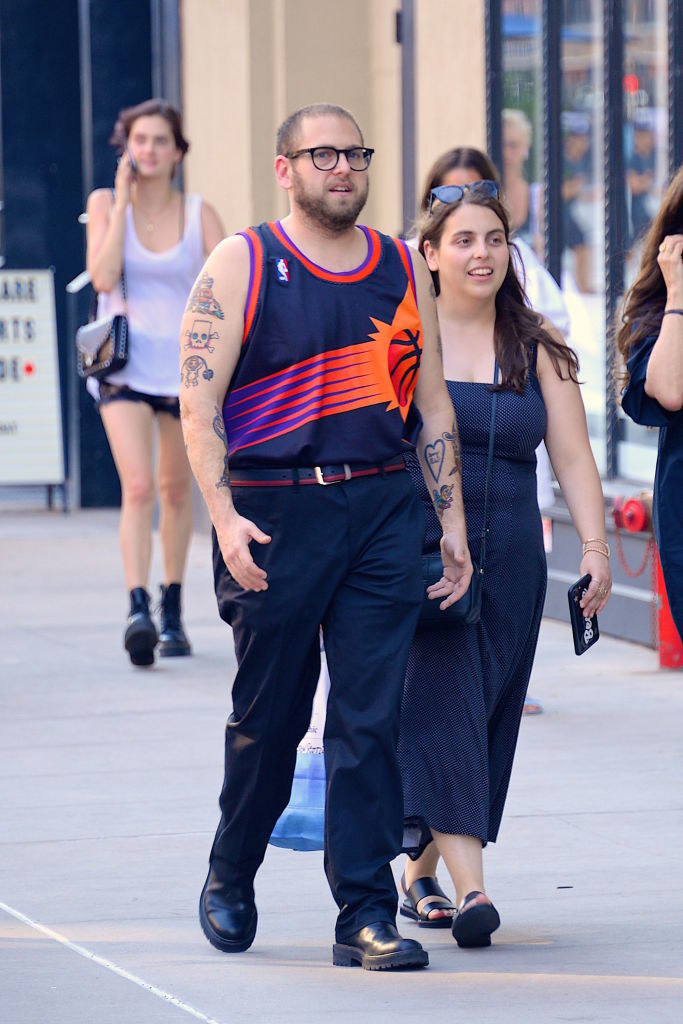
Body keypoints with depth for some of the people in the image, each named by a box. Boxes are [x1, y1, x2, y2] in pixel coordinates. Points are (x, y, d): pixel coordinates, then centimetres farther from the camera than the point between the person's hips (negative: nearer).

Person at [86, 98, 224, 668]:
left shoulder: (200, 214, -1)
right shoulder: (106, 204, -1)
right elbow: (103, 278, -15)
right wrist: (124, 200, -13)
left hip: (185, 365, 2)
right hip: (126, 366, -2)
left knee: (176, 490, 14)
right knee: (138, 487, -19)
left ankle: (173, 611, 30)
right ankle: (138, 610, -28)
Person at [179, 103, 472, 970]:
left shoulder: (403, 270, 11)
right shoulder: (242, 264, -1)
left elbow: (432, 403, 16)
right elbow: (199, 400, -6)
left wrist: (452, 520, 11)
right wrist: (225, 516, -17)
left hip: (382, 509, 3)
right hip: (275, 512, -2)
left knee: (372, 719, -4)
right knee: (269, 717, 7)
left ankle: (366, 916, -2)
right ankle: (231, 878, 30)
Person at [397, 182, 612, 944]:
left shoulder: (536, 349, 8)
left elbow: (572, 457, 6)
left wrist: (594, 547, -4)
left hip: (509, 561, 4)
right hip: (418, 550, -4)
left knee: (485, 719, 7)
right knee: (441, 708, -13)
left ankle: (422, 874, 23)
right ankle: (469, 886, -20)